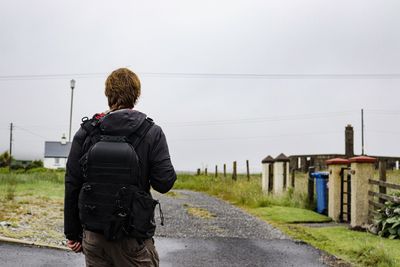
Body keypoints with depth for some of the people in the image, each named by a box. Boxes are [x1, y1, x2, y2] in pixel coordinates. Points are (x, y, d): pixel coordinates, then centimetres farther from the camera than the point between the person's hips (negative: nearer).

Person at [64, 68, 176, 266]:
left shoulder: (85, 133, 0)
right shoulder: (152, 133, -6)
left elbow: (72, 186, 1)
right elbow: (164, 183, -11)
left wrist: (72, 233, 10)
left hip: (93, 235, 3)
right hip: (133, 236, -3)